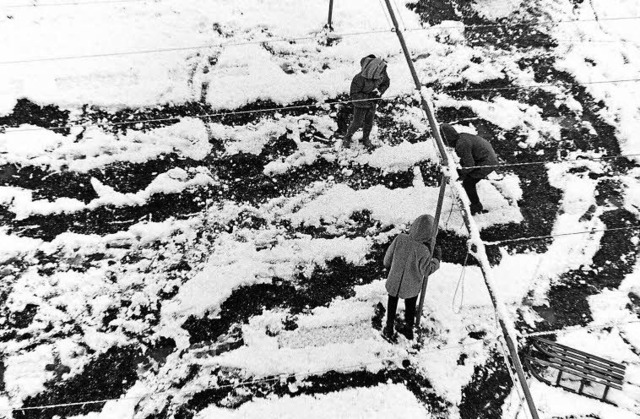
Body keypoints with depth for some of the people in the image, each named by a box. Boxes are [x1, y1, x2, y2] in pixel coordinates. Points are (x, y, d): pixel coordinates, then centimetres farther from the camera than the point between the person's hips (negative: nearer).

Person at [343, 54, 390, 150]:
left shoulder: (382, 74, -19)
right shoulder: (360, 78, -35)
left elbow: (386, 83, 3)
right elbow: (354, 94, -25)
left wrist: (380, 91, -16)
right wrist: (368, 100, -29)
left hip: (372, 102, 5)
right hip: (360, 103, -5)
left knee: (369, 123, 18)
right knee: (357, 123, 8)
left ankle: (366, 139, 43)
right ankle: (347, 138, 35)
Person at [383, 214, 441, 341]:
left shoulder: (400, 239, -27)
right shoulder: (422, 251, -34)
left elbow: (387, 260, -13)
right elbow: (427, 270, -17)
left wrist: (387, 264, 10)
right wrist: (437, 258, -2)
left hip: (395, 282, 2)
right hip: (412, 287, -1)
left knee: (392, 305, 27)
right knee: (410, 307, 28)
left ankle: (389, 331, 45)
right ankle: (409, 330, 51)